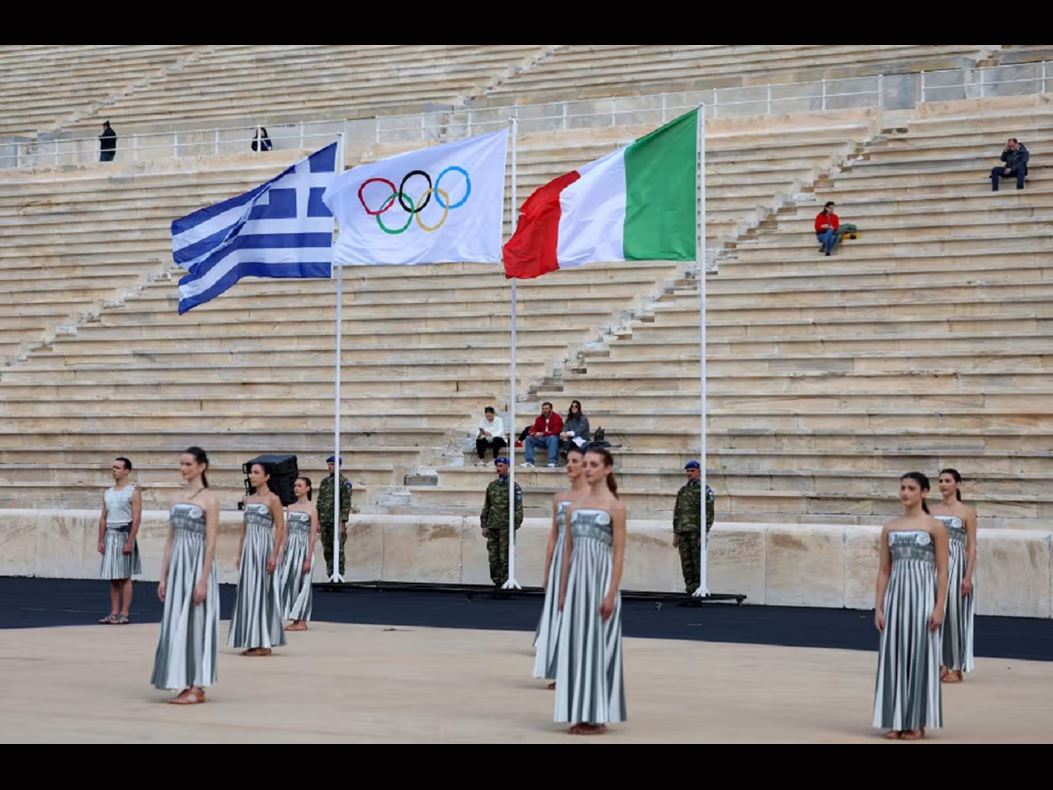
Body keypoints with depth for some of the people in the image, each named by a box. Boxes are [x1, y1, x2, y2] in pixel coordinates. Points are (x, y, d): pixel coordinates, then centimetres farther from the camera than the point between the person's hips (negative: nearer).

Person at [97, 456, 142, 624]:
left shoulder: (133, 492, -4)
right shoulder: (107, 493, 14)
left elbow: (136, 519, -11)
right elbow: (103, 518, 14)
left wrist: (130, 541, -18)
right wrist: (101, 540, 7)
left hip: (125, 535, -6)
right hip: (110, 536, 6)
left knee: (125, 577, -5)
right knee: (113, 578, 5)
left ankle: (124, 614, -3)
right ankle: (114, 613, 8)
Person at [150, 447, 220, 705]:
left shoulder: (209, 499, -7)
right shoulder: (177, 497, 12)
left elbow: (211, 543, -12)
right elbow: (170, 539, 14)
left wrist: (203, 580, -17)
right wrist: (163, 576, 11)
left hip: (198, 564, -7)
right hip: (177, 565, 7)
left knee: (195, 624, -4)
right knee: (177, 624, 7)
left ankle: (197, 688, 2)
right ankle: (185, 685, 13)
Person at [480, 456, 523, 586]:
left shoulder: (514, 486, -2)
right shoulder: (491, 486, 14)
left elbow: (518, 508, -6)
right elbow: (486, 507, 18)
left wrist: (515, 526, -12)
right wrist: (484, 525, 12)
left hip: (506, 527, -5)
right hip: (493, 527, 5)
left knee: (505, 557, -5)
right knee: (493, 556, 4)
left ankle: (505, 582, 0)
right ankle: (496, 581, 11)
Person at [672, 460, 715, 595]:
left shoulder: (706, 491, -3)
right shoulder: (683, 490, 16)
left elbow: (709, 514, -9)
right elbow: (677, 513, 18)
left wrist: (704, 534, -17)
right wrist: (675, 535, 13)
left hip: (697, 533, -6)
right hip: (683, 533, 6)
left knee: (698, 564, -6)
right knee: (686, 564, 3)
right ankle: (690, 590, 6)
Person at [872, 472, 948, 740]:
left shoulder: (935, 527, -2)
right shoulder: (889, 528, 9)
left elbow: (942, 571, -5)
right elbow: (884, 570, 9)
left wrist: (939, 607, -12)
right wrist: (878, 607, 3)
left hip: (922, 596, -4)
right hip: (896, 595, 4)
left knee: (919, 655, 0)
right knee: (894, 655, 4)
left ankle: (917, 723, 7)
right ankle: (896, 720, 12)